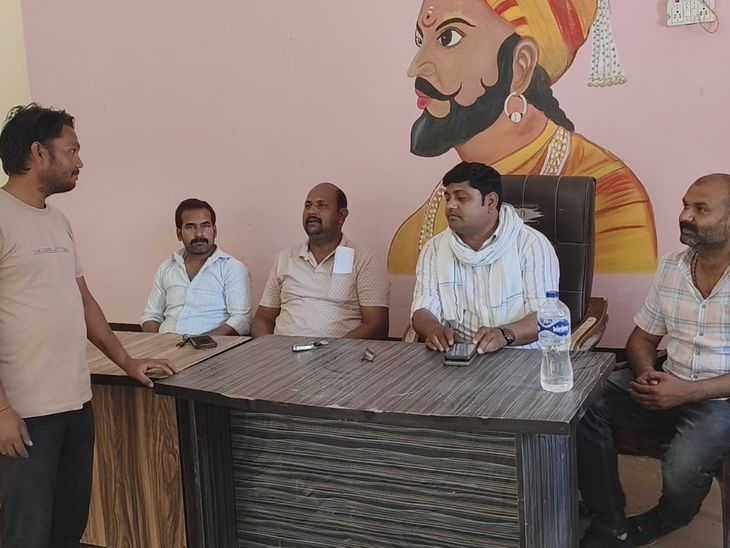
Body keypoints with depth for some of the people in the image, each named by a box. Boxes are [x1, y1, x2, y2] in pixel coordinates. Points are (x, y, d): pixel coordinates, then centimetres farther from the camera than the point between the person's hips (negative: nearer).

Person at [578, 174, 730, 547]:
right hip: (668, 387, 5)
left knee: (681, 471, -31)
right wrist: (646, 372, -9)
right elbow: (642, 337, 12)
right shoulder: (670, 268, 5)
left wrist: (688, 392, -23)